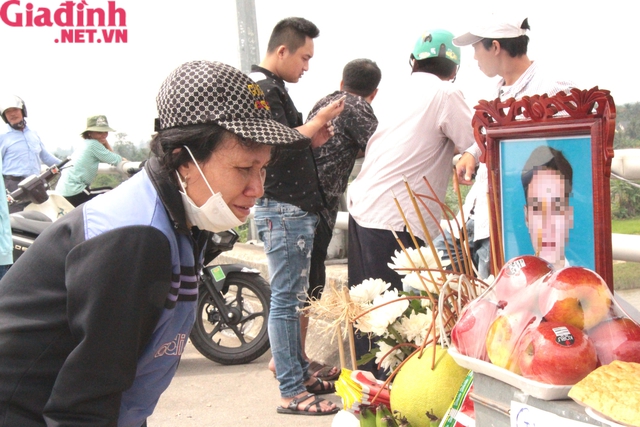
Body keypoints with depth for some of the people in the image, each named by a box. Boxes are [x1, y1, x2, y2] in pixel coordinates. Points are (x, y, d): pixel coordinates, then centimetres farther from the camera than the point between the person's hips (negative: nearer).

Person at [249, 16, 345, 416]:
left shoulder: (272, 88, 19)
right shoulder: (263, 88, -13)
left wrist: (312, 139, 9)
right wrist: (316, 122, -14)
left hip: (296, 207, 11)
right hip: (283, 208, -11)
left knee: (294, 297, 16)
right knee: (286, 300, -6)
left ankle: (301, 372, 26)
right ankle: (292, 394, -1)